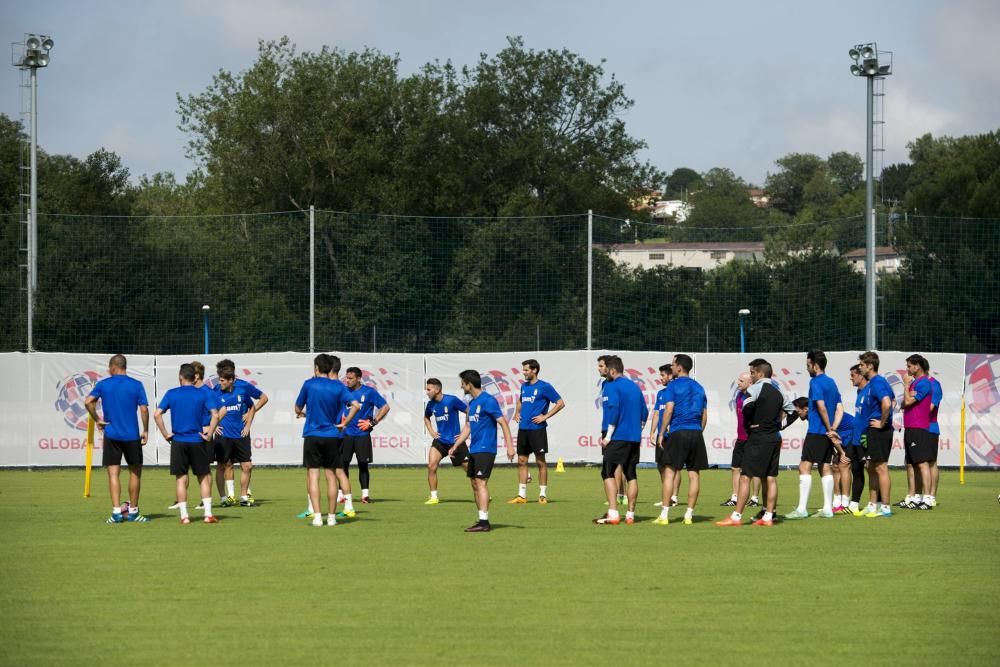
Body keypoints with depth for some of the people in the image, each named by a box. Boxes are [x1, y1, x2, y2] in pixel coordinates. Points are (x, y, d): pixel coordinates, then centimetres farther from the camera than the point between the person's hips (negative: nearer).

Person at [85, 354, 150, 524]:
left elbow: (88, 401, -10)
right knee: (135, 472, 12)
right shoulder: (136, 385, 0)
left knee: (113, 473, 1)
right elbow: (144, 409, -6)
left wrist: (97, 420, 1)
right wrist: (145, 431, 3)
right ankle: (133, 511, 16)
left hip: (111, 435, 0)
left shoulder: (103, 385, 2)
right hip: (132, 436, 0)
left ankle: (116, 511, -9)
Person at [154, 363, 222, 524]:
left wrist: (166, 434, -1)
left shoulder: (171, 394, 0)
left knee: (181, 479, 6)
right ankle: (208, 514, 4)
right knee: (204, 477, 9)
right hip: (197, 442, 0)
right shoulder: (203, 394, 0)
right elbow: (215, 415, -11)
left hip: (178, 442, 0)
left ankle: (184, 515, 4)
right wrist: (208, 435, -3)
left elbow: (157, 414, -8)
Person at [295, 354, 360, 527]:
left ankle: (317, 516, -10)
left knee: (313, 475, 0)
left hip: (312, 436, -2)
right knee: (331, 476, 9)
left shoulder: (309, 384, -3)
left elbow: (298, 409, 6)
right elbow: (355, 405, -9)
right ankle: (331, 516, 11)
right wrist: (344, 423, 1)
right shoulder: (338, 387, 1)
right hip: (331, 435, 2)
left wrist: (302, 414, 29)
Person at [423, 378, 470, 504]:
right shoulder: (431, 404, 2)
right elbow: (426, 418, 26)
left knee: (469, 468, 3)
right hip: (440, 440, 4)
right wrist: (431, 431, 10)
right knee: (431, 466, -13)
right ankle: (434, 497, -3)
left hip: (455, 441, -4)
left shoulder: (452, 400, -15)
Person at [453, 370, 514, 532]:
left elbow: (503, 423, -14)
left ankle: (484, 522, -18)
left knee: (481, 482, -14)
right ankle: (482, 520, 15)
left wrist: (510, 446, -19)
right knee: (474, 483, 10)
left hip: (485, 449, -9)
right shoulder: (471, 403, 16)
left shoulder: (488, 401, -12)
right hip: (474, 450, 9)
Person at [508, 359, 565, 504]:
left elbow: (560, 403, -9)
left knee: (540, 461, 0)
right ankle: (521, 495, 10)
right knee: (521, 461, 6)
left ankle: (543, 494, 6)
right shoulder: (524, 386, 13)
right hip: (523, 429, 7)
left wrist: (545, 417, -13)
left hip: (537, 428, -7)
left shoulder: (544, 387, -8)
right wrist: (517, 413, 14)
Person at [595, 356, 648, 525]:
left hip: (619, 436, -7)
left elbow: (614, 410, -16)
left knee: (608, 473, -5)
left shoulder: (613, 386, -6)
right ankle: (630, 514, 8)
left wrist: (608, 436, -12)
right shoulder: (634, 386, 16)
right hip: (635, 438, 7)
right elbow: (644, 412, 17)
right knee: (630, 475, 10)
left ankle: (612, 514, -16)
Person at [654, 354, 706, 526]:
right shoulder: (699, 388, 15)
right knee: (694, 474, 4)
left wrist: (662, 433, -2)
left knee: (671, 472, -2)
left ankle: (664, 515, -6)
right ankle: (689, 515, 4)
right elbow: (704, 416, 16)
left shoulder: (674, 385, -2)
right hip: (696, 433, 5)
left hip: (679, 432, -5)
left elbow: (669, 410, -8)